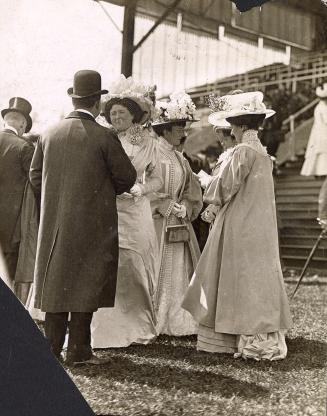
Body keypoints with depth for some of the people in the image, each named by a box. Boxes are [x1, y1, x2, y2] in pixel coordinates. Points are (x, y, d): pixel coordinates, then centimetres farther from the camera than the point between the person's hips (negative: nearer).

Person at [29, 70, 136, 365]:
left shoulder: (50, 134, 1)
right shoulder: (104, 137, -12)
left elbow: (35, 175, 8)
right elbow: (127, 177, -5)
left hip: (54, 223, 4)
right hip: (92, 223, -4)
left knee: (55, 282, 13)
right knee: (86, 283, 4)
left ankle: (52, 348, 18)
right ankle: (79, 351, 8)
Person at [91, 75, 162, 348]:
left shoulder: (147, 142, 7)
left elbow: (157, 179, 9)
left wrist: (140, 189, -9)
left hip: (135, 212, 1)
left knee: (134, 269, 4)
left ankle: (137, 327, 17)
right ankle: (107, 328, 4)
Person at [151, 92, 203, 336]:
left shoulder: (179, 158, 17)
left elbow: (193, 189, 16)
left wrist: (185, 209, -2)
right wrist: (173, 207, -13)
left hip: (180, 226, 7)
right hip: (158, 224, -7)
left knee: (180, 274, 6)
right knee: (160, 275, -5)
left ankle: (177, 322, 12)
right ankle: (156, 322, 2)